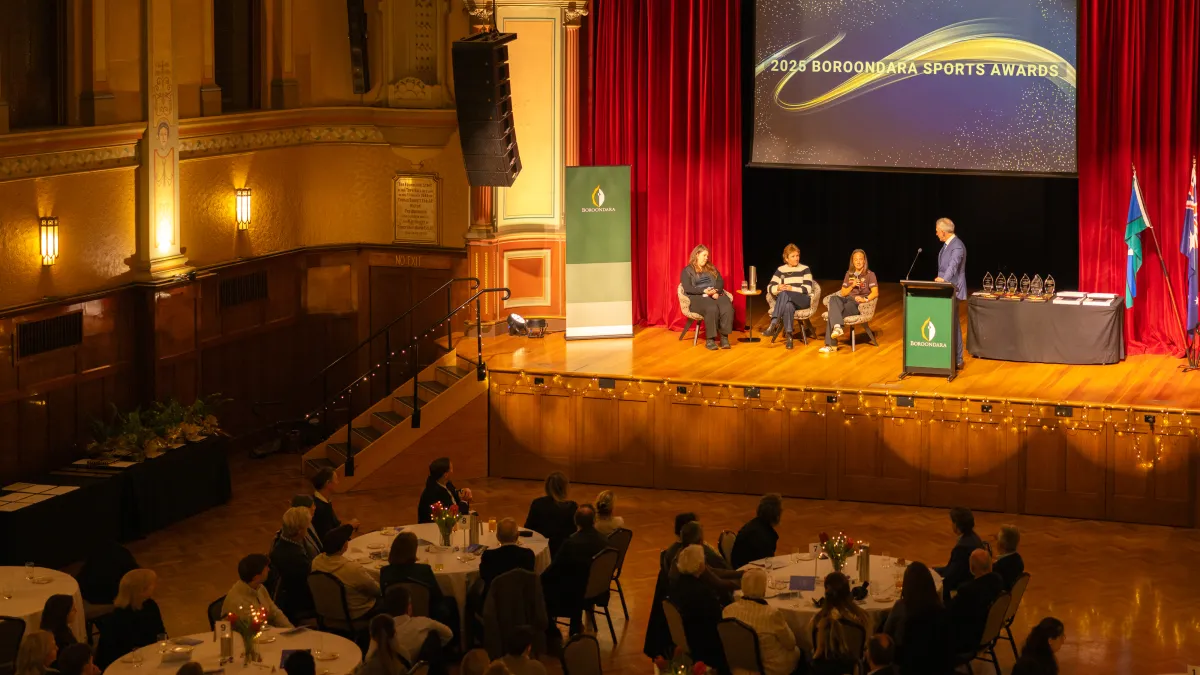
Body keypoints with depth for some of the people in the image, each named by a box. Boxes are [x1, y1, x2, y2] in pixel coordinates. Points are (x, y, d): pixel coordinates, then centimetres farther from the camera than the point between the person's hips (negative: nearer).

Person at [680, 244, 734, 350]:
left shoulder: (711, 268, 24)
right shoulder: (687, 271, 8)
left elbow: (721, 282, 13)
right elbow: (687, 288, -6)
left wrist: (716, 292, -10)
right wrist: (704, 291, -18)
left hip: (716, 294, 4)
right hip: (698, 297, -4)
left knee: (728, 308, -30)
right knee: (712, 309, -38)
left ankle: (724, 337, -31)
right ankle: (710, 339, -33)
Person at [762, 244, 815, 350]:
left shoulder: (805, 269, 7)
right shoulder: (780, 270, 13)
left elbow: (807, 289, -4)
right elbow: (769, 288, 8)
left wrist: (792, 288, -20)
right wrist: (778, 288, -16)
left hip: (803, 300, -2)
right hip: (786, 300, 2)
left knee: (784, 294, -37)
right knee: (788, 306, -41)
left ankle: (773, 324, -46)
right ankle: (788, 336, -42)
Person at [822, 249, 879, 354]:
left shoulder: (870, 274, 6)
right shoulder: (849, 274, 21)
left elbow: (875, 293, -7)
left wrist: (865, 299, -25)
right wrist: (852, 286, -1)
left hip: (859, 304, -5)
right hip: (847, 300, 5)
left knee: (833, 313, -31)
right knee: (833, 299, -33)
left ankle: (831, 344, -34)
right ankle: (837, 327, -49)